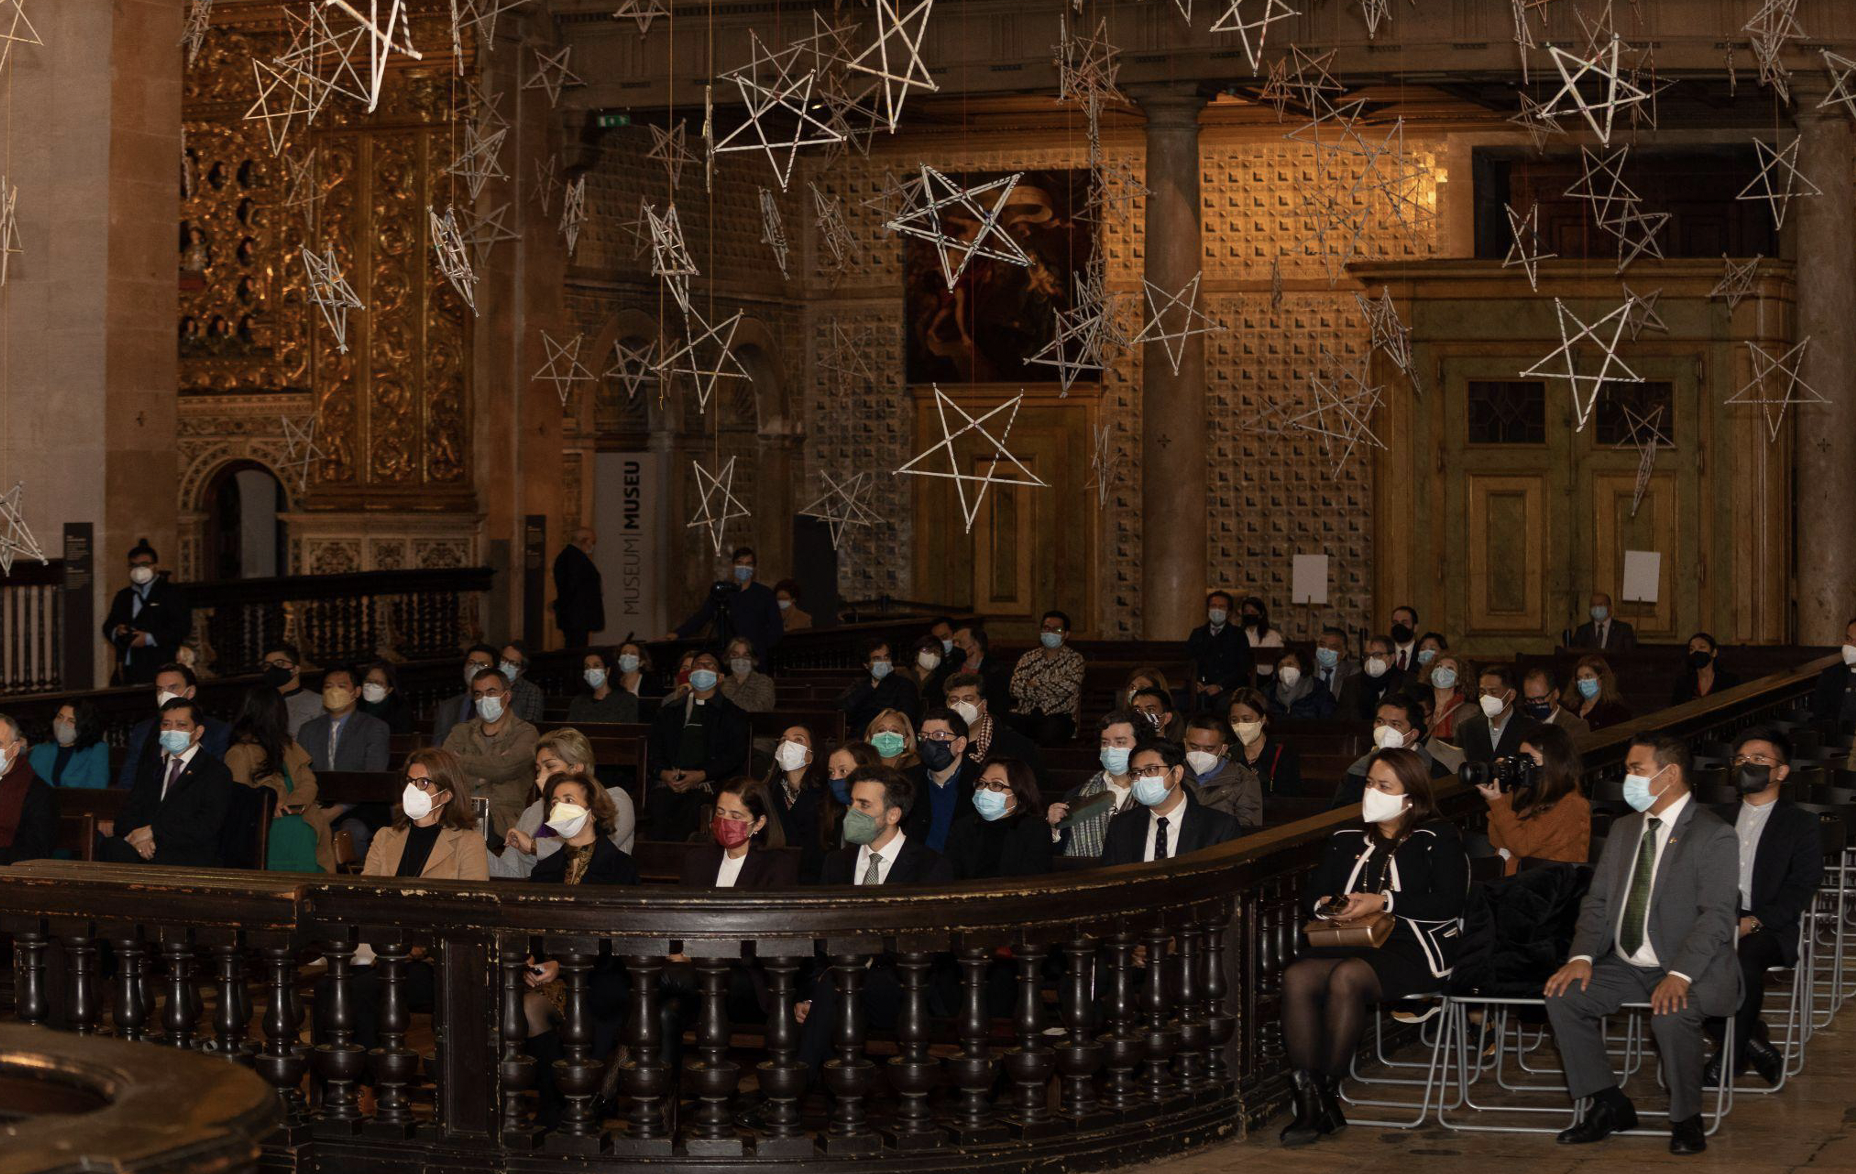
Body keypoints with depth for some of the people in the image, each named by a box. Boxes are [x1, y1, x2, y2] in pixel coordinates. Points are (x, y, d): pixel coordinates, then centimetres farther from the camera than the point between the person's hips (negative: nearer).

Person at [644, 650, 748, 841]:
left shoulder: (733, 715, 17)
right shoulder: (668, 712, 27)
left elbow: (736, 756, 4)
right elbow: (654, 750, 19)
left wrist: (701, 775, -10)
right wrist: (663, 773, -4)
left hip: (708, 784, -2)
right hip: (669, 783, 2)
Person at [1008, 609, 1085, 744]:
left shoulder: (1074, 658, 8)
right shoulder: (1028, 658, 16)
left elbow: (1069, 686, -12)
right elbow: (1015, 688, -1)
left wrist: (1037, 683, -3)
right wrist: (1049, 691, -8)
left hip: (1058, 716, -2)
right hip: (1026, 714, 2)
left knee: (1051, 731, -37)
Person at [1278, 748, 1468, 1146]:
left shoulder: (1437, 838, 7)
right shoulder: (1346, 841, 25)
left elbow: (1448, 904, -6)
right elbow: (1310, 895, 22)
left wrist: (1383, 902, -11)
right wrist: (1325, 905, -3)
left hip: (1412, 949, -5)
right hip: (1350, 944, 5)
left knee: (1346, 977, -36)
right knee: (1296, 978, -28)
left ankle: (1328, 1093, -27)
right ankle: (1307, 1101, -32)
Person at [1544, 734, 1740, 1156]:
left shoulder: (1714, 836, -10)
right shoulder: (1623, 830, 14)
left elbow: (1716, 916, -19)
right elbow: (1597, 900, 11)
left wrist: (1680, 975, -31)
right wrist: (1582, 956, -8)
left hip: (1693, 973, -7)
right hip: (1627, 966, 7)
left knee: (1671, 1015, -36)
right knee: (1563, 996, -14)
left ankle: (1686, 1120, -11)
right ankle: (1609, 1105, 0)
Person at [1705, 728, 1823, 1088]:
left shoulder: (1801, 825, 9)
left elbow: (1800, 889, -3)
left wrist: (1754, 922, -17)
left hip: (1770, 928, -4)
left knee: (1745, 963, -37)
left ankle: (1730, 1057, -16)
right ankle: (1752, 1041, -14)